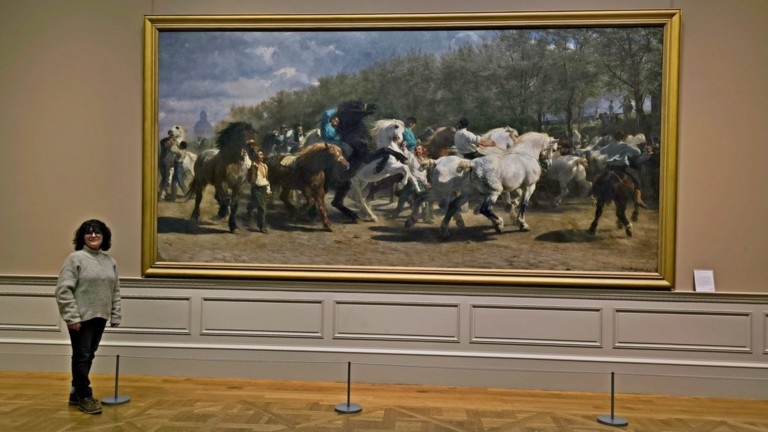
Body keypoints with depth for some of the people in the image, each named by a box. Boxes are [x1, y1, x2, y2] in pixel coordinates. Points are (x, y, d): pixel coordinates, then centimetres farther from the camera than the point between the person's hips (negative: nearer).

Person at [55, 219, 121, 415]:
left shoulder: (110, 261, 10)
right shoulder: (75, 258, -9)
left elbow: (115, 291, 13)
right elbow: (63, 290, -13)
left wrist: (116, 316, 9)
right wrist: (72, 317, -18)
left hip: (100, 317, 6)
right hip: (81, 318, -6)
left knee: (89, 356, 14)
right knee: (82, 356, 0)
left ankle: (76, 392, 28)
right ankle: (84, 396, 10)